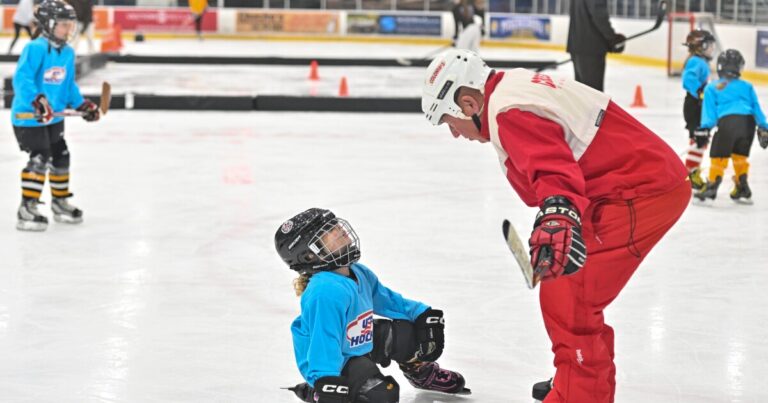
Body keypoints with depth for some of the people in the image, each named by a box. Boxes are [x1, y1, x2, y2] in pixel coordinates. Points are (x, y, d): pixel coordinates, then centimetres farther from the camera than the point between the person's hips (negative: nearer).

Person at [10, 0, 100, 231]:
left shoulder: (67, 53, 7)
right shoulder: (35, 49, -20)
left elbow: (69, 85, 18)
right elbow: (21, 79, -28)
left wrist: (82, 105, 10)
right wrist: (37, 100, -40)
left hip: (54, 117, 9)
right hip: (28, 117, -9)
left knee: (61, 157, 18)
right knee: (40, 158, -17)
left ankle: (60, 202, 37)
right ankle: (27, 210, -12)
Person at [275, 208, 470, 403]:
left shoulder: (359, 273, -4)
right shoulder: (325, 292, -34)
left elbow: (386, 300, 14)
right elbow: (324, 341, -39)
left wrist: (423, 315, 9)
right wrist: (326, 384, -47)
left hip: (361, 344, 9)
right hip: (335, 359, -9)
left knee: (420, 335, 4)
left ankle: (421, 372, 39)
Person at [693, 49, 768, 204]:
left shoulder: (712, 88, 14)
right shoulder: (747, 87, 22)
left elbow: (709, 110, 5)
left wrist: (704, 129, 0)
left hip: (728, 122, -4)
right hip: (748, 122, 4)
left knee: (718, 156, 5)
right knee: (740, 156, 20)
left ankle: (711, 188, 0)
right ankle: (743, 190, 24)